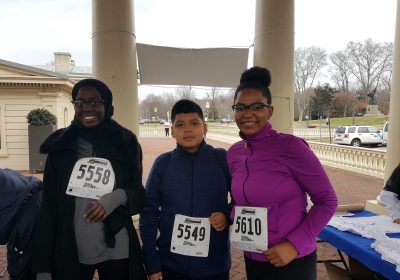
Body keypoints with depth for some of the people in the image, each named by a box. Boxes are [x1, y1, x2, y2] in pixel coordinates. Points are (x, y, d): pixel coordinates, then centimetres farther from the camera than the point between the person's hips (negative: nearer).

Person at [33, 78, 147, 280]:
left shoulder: (125, 142, -4)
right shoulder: (60, 145, -2)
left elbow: (139, 196, 1)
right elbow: (48, 205, -1)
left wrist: (118, 197, -21)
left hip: (116, 252, 0)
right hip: (69, 253, 0)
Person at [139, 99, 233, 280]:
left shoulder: (222, 159, -8)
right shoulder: (162, 163, -6)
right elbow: (149, 212, -2)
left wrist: (228, 215, -15)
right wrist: (151, 263, -2)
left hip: (215, 265, 0)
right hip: (171, 264, 1)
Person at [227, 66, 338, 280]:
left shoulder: (291, 147, -18)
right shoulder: (233, 153, -2)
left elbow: (327, 201, -12)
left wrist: (295, 244, -17)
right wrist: (228, 219, -5)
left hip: (292, 261, -5)